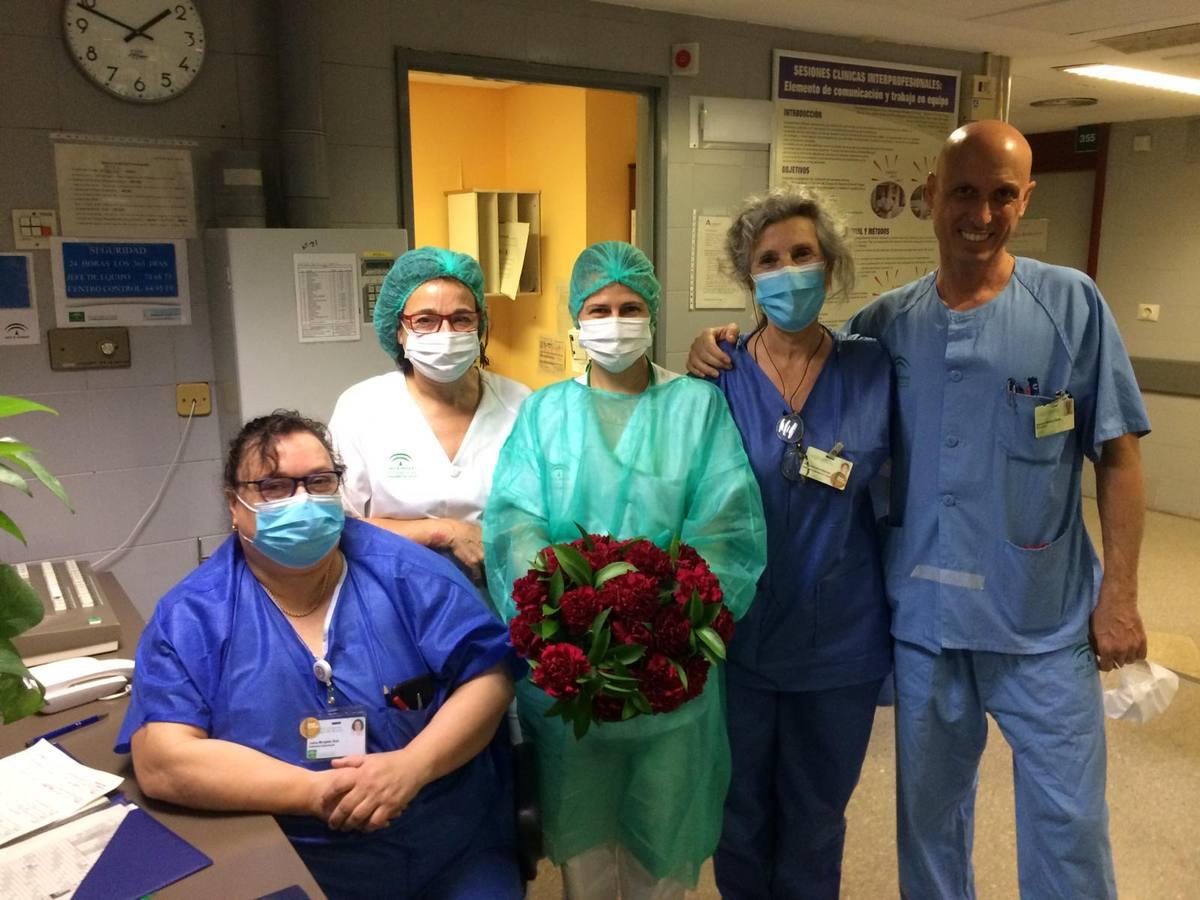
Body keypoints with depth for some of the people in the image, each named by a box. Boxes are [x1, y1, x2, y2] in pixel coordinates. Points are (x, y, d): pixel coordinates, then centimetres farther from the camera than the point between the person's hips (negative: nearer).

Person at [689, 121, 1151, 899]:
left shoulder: (1072, 304, -5)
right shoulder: (887, 322, 0)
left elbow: (1116, 455, -3)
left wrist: (1119, 593, -6)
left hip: (1044, 620, -2)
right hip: (923, 617, 2)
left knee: (1068, 821, 11)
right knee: (930, 811, 20)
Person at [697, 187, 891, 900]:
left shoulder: (875, 369, -5)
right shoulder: (718, 379, -8)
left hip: (841, 642, 1)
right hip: (738, 638, 0)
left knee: (816, 821, 21)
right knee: (741, 815, 20)